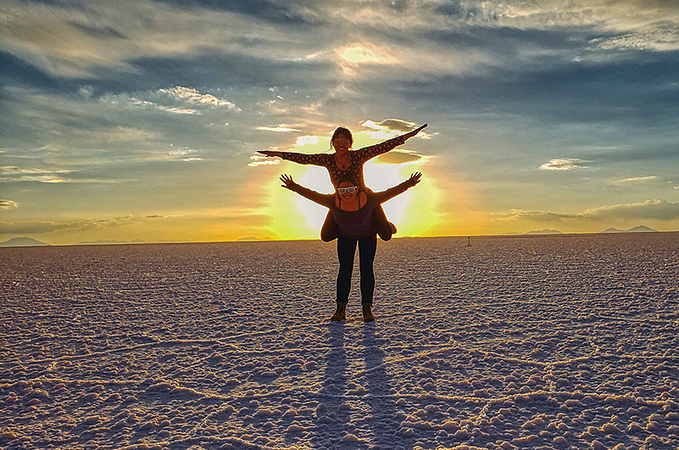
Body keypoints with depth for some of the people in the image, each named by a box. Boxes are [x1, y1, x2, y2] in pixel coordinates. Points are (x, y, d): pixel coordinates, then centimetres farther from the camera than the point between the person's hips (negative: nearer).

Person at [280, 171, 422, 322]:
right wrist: (294, 187, -23)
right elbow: (311, 195, -20)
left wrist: (409, 184, -29)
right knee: (345, 268, -6)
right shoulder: (333, 201, -32)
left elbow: (390, 192, -27)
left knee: (366, 268, -9)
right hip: (345, 236, 1)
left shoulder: (368, 199, -37)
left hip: (367, 235, -1)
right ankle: (341, 309, -4)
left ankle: (367, 308, -5)